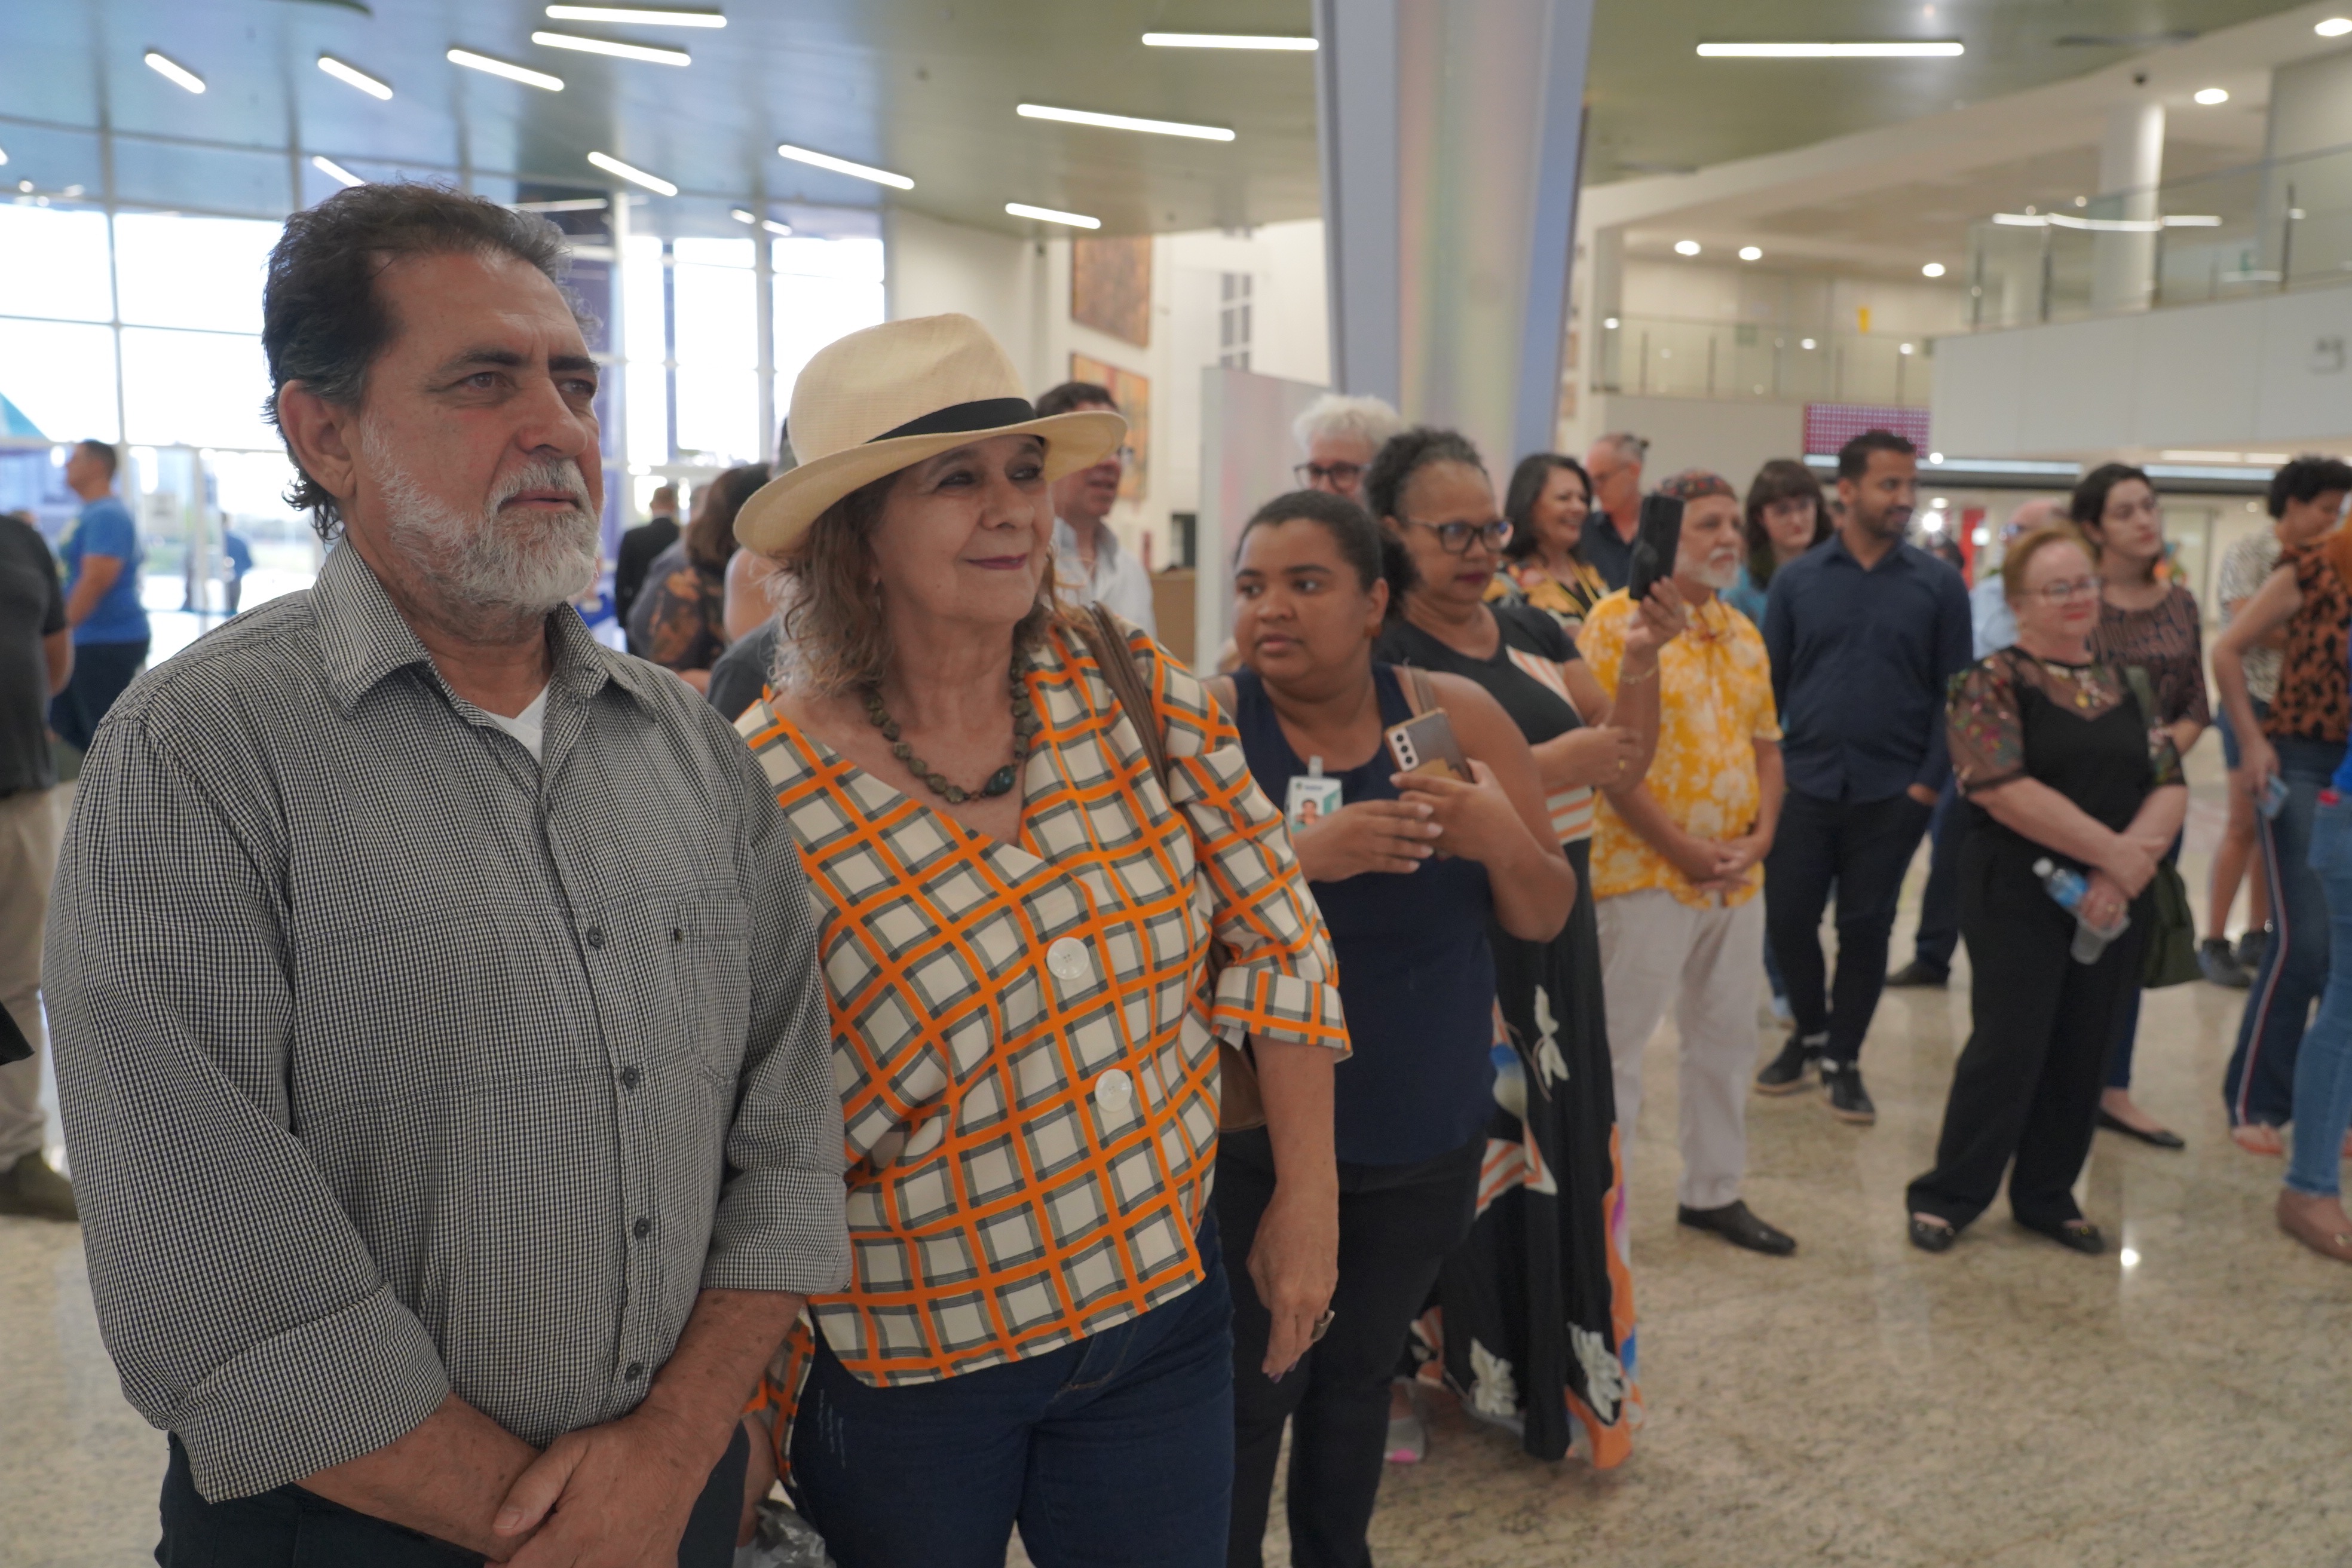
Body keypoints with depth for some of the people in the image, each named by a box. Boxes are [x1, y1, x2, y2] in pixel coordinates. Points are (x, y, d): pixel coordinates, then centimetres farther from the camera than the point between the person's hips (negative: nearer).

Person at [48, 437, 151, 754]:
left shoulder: (106, 515, -16)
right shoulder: (92, 514, 17)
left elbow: (96, 579, -24)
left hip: (109, 641, -11)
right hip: (91, 641, 11)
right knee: (62, 719, 15)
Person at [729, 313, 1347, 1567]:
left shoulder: (1146, 701, -8)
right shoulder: (755, 796, -17)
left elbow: (1280, 943, 0)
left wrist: (1308, 1203, 1)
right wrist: (758, 1411, -3)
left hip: (1166, 1312, 3)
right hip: (897, 1375, -2)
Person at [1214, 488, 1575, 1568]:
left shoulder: (1457, 714, -4)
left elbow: (1545, 918, 1)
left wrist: (1501, 837, -20)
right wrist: (1299, 854, -32)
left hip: (1427, 1135, 3)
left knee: (1360, 1371, 19)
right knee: (1250, 1393, 3)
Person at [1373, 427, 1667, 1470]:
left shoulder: (1534, 633, 10)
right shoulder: (1385, 655, -9)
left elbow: (1629, 758, 11)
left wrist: (1640, 661, -5)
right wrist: (1545, 768, -25)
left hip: (1556, 936, 6)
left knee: (1558, 1147, 12)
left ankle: (1560, 1365, 31)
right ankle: (1413, 1370, 20)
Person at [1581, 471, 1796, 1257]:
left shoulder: (1744, 632, 13)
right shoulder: (1619, 619, -10)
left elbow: (1766, 743, 15)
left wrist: (1759, 837, -1)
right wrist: (1682, 848, -17)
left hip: (1739, 877, 7)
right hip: (1645, 874, -7)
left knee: (1727, 1037, 16)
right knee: (1616, 1046, 1)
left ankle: (1714, 1191, 31)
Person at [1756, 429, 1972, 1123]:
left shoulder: (1938, 583, 0)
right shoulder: (1797, 578, 2)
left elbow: (1952, 690, 0)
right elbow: (1769, 680, 5)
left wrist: (1930, 780, -7)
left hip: (1893, 793, -1)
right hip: (1805, 781, 1)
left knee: (1866, 926, 7)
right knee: (1787, 916, 4)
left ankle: (1843, 1060, 22)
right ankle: (1810, 1031, 29)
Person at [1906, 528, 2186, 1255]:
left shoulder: (2124, 682, 10)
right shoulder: (1994, 682, -6)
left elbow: (2171, 785, 3)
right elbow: (2005, 788, -18)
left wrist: (2124, 873, -13)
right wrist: (2115, 850, -16)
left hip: (2114, 901, 5)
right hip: (2018, 895, -5)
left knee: (2084, 1051, 10)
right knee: (2009, 1047, -3)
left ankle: (2048, 1196, 24)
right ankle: (1948, 1195, 11)